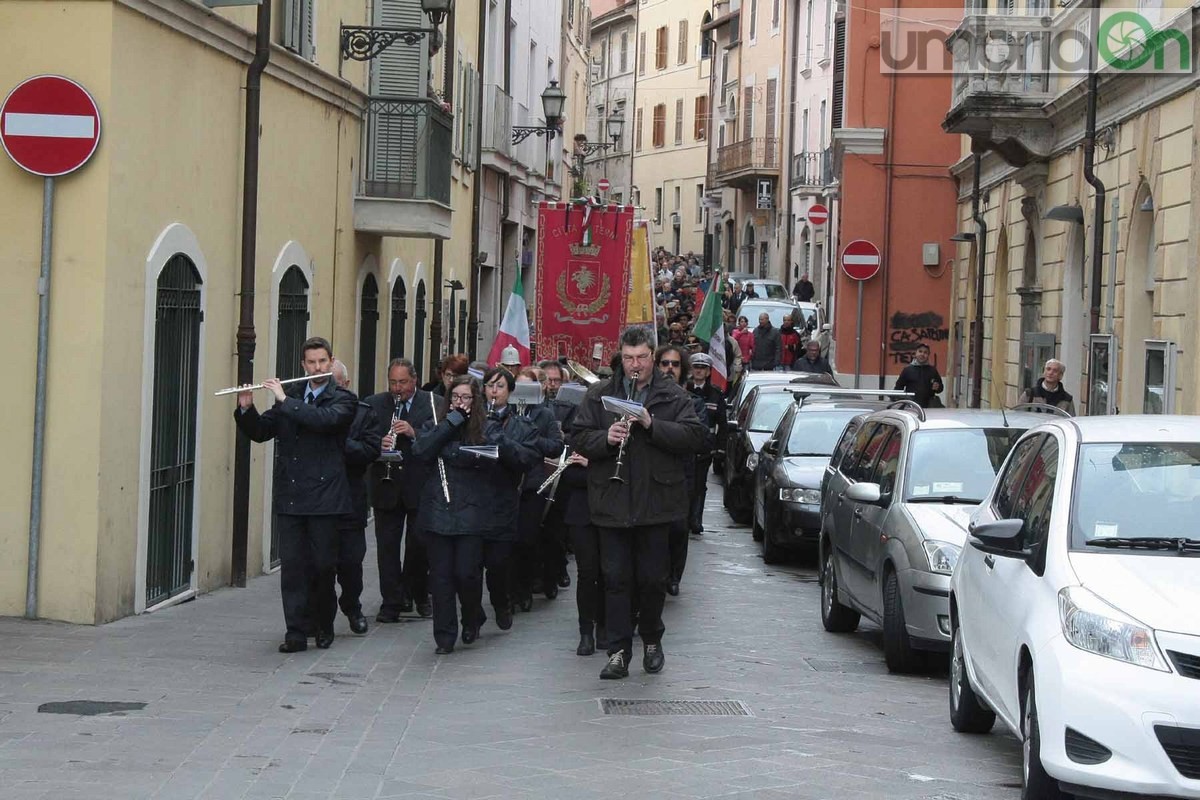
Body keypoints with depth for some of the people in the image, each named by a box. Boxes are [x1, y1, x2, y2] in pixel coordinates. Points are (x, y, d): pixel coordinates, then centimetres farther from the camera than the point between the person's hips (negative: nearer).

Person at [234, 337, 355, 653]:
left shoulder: (342, 400, 0)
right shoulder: (290, 395, 13)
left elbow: (325, 420, -21)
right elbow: (260, 432, 11)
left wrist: (284, 400, -18)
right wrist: (246, 408, -7)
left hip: (324, 497, -3)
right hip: (289, 496, 3)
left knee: (323, 564, 2)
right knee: (291, 565, -1)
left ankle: (324, 624, 22)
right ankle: (296, 632, 1)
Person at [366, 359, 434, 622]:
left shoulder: (434, 403, 1)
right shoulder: (374, 404, 6)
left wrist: (414, 433, -20)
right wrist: (378, 443, -17)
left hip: (421, 486, -1)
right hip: (387, 486, 1)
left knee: (419, 544, 4)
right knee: (387, 546, 2)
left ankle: (419, 595, 24)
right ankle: (391, 603, 7)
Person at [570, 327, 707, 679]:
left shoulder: (674, 396, 4)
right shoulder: (599, 395, 7)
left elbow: (694, 436, -8)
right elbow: (579, 439, 2)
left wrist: (652, 424, -18)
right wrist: (606, 438, -18)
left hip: (656, 503, -1)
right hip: (612, 502, 1)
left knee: (653, 578, 8)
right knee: (616, 580, 0)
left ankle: (651, 641, 27)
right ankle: (619, 652, 4)